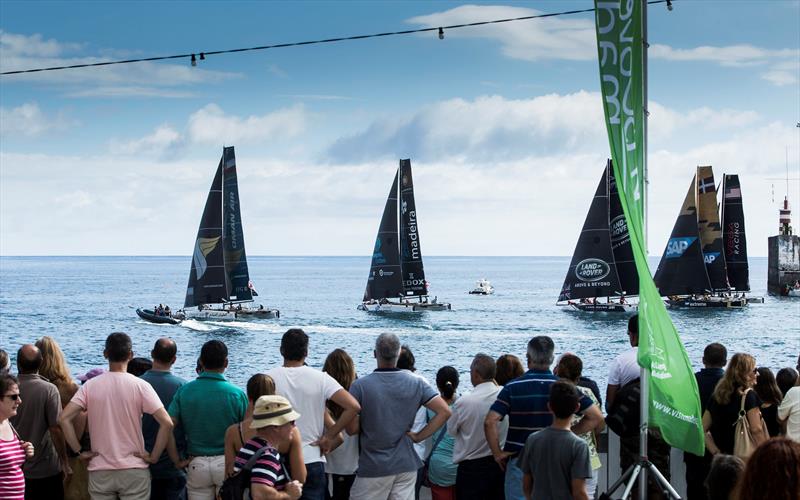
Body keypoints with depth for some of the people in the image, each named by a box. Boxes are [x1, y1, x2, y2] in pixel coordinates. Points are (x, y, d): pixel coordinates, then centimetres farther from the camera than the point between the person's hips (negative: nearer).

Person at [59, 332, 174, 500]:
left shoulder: (90, 386, -1)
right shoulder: (140, 386, -7)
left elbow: (64, 418, -8)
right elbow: (166, 423, -14)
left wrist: (80, 451, -1)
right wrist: (154, 456, -5)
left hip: (100, 472, 2)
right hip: (134, 470, -2)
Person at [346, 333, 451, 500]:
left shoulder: (360, 386, -10)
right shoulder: (416, 383, -1)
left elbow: (351, 429, -10)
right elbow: (444, 412, -6)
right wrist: (419, 436, -1)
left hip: (373, 467, -3)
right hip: (406, 465, 3)